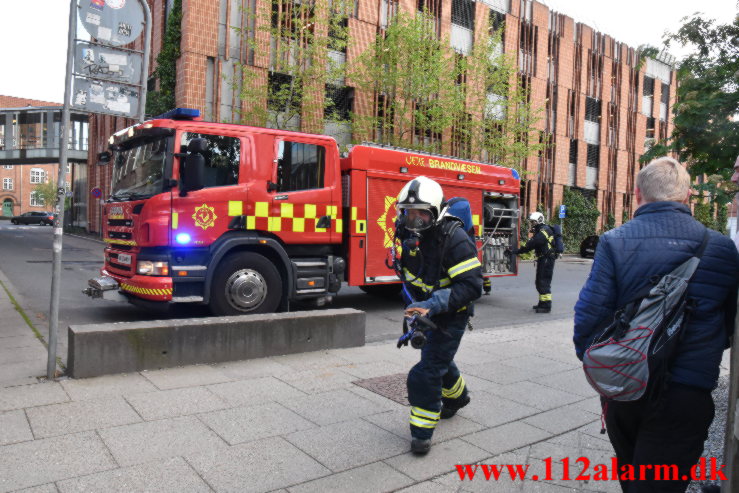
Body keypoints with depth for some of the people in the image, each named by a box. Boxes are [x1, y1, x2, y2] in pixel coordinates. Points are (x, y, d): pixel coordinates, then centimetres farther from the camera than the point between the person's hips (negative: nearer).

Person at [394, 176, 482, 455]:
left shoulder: (454, 239, -28)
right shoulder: (409, 236, -6)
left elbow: (471, 286, -31)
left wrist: (433, 305, -39)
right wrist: (413, 306, -1)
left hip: (452, 315, -7)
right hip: (425, 311, 8)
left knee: (426, 373, -11)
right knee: (439, 359, 27)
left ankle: (422, 432, 7)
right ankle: (457, 395, 56)